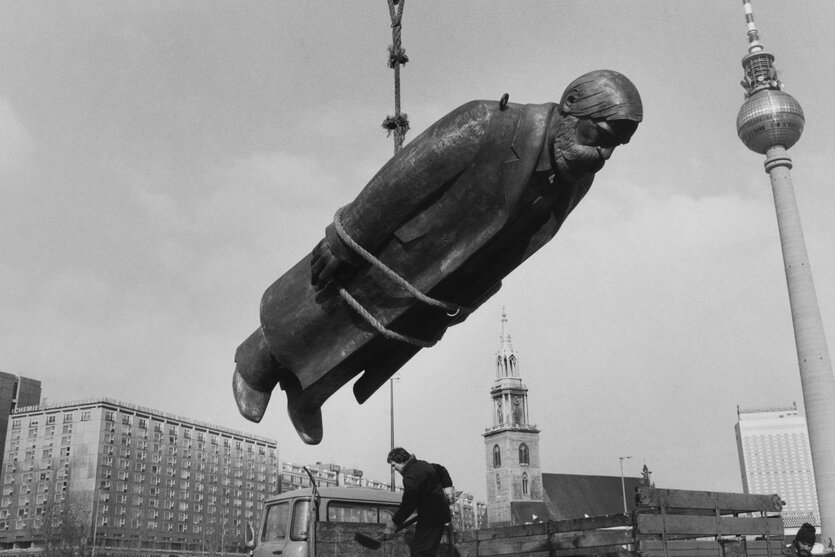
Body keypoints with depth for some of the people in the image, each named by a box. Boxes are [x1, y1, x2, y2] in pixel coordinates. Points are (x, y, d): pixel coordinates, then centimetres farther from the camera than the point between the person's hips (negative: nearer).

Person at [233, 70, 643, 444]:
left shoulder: (576, 182, -11)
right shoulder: (483, 127, -34)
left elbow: (506, 249, 4)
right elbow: (394, 184, -27)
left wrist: (459, 304, 13)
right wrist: (340, 246, -19)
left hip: (436, 289, 6)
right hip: (388, 255, -6)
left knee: (371, 349, 23)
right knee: (318, 321, 15)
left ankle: (307, 395, 51)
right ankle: (257, 366, 46)